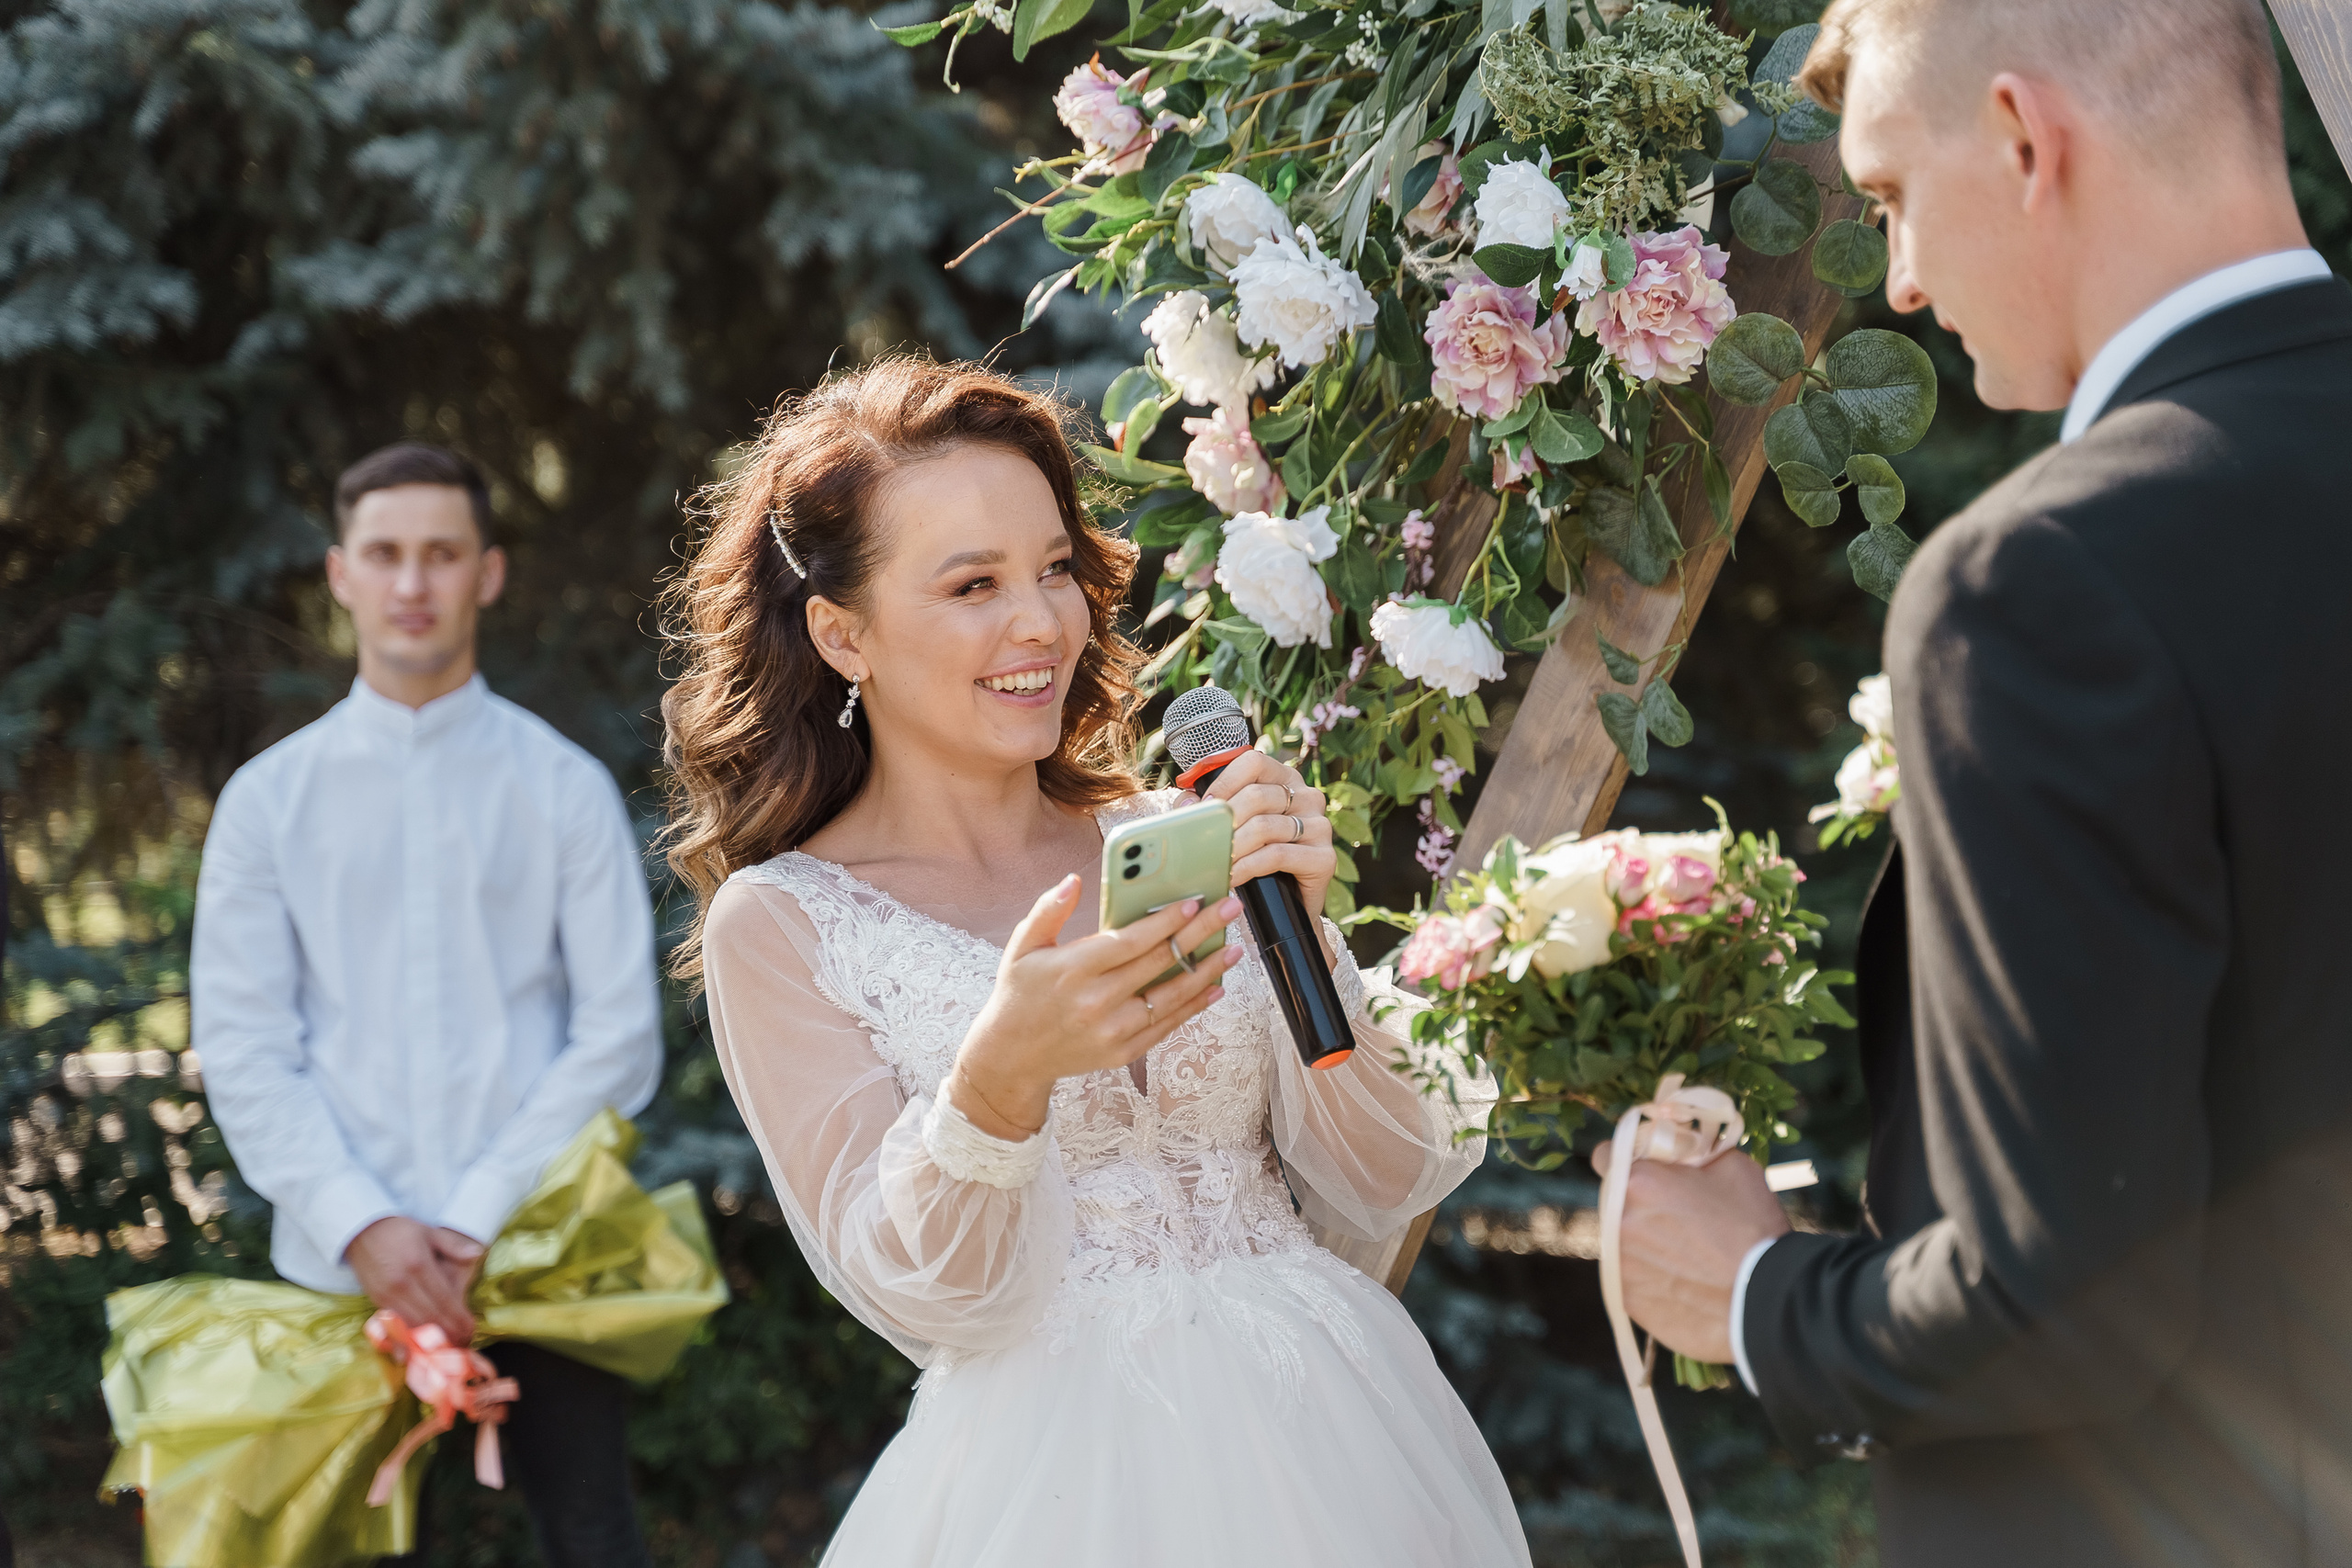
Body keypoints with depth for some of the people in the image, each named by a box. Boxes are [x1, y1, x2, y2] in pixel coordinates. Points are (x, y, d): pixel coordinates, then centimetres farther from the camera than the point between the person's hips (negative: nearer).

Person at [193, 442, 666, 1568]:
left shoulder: (565, 789, 4)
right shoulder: (269, 798, 7)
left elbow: (620, 1037, 0)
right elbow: (242, 1053, 3)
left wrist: (483, 1221, -9)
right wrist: (362, 1226, -9)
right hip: (339, 1264, 1)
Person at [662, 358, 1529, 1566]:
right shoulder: (780, 923, -4)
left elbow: (1385, 1191, 0)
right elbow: (921, 1301, -11)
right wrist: (999, 1080, -28)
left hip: (1327, 1442, 3)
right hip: (1057, 1467, -3)